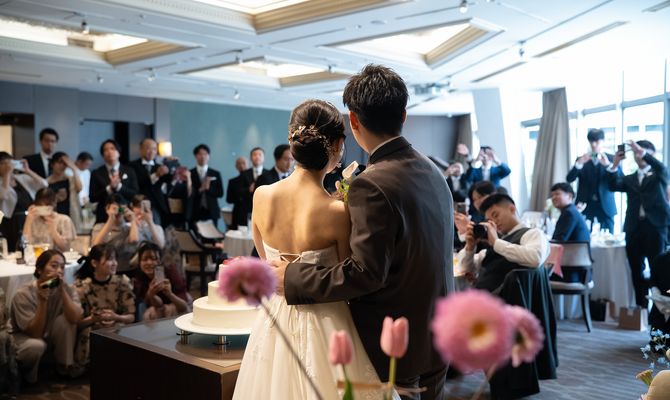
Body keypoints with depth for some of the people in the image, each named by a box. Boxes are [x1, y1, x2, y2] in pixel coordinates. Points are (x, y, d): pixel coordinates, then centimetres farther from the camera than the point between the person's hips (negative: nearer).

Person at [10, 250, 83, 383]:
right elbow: (35, 333, -29)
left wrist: (62, 290, -35)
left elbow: (75, 319, -31)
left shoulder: (67, 289, -15)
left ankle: (65, 364, -8)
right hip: (23, 337, -4)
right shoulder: (23, 294, -25)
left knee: (65, 319, -26)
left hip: (49, 336, 4)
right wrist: (42, 301, -38)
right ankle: (26, 371, -2)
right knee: (36, 345, -37)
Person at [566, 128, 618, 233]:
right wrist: (579, 163, -18)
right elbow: (569, 179, -2)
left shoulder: (611, 159, 6)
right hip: (586, 206, 0)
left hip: (605, 206, 0)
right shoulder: (581, 159, 9)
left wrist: (608, 164, -21)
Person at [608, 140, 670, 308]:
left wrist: (644, 153, -19)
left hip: (656, 226, -3)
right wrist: (615, 165, -11)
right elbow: (613, 186, 0)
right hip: (634, 228, 3)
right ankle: (641, 307, 11)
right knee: (637, 272, 4)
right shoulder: (629, 179, 18)